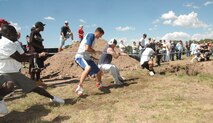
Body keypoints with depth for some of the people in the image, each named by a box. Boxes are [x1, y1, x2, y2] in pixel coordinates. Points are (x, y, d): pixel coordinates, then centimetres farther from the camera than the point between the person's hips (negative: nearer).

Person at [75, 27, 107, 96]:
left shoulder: (93, 37, 16)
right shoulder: (91, 35, -12)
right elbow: (87, 48, -22)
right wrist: (95, 52, -8)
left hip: (87, 58, 10)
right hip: (80, 57, -9)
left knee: (99, 72, 14)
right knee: (88, 67, -40)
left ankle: (99, 84, 44)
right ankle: (79, 87, -35)